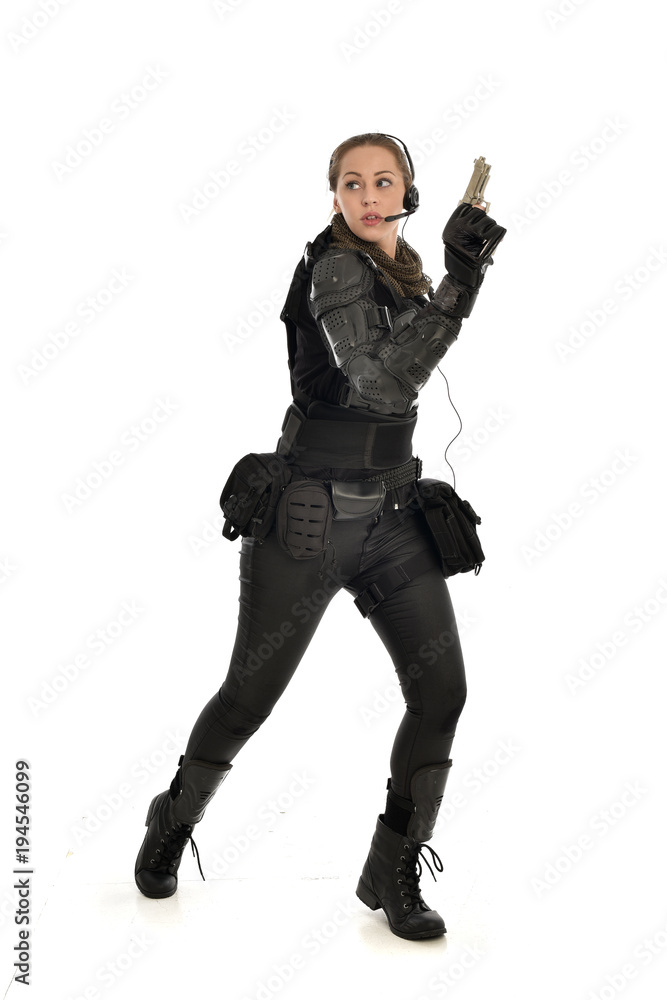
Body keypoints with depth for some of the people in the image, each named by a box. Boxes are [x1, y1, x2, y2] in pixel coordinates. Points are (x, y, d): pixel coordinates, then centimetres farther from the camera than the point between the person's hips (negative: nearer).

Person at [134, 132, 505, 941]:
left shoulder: (404, 273, 13)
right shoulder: (338, 269, -13)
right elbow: (383, 383, -27)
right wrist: (461, 284, -31)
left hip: (391, 515, 7)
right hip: (313, 516, -6)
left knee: (442, 688, -6)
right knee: (251, 692, 7)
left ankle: (394, 873, 11)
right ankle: (174, 822, 35)